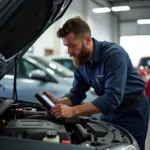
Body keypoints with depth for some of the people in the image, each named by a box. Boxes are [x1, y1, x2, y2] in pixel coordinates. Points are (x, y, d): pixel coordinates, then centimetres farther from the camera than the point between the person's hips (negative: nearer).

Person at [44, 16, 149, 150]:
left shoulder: (114, 54, -29)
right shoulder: (81, 62, -6)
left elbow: (112, 97, -37)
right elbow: (77, 94, 1)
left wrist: (73, 111, -42)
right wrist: (59, 102, -22)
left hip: (132, 110, -6)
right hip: (110, 109, 6)